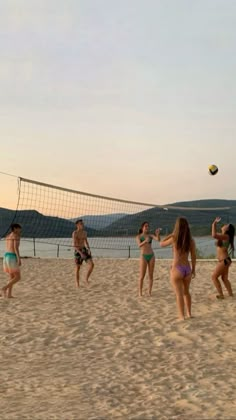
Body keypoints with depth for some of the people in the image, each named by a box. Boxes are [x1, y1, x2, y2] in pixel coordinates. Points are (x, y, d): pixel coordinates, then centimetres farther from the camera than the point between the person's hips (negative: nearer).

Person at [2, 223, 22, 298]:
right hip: (12, 258, -9)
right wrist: (19, 259, -19)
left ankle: (9, 294, 6)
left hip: (6, 257, 9)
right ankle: (4, 288, -17)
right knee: (18, 277, -2)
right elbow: (16, 248, -18)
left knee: (12, 277, 14)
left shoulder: (8, 236, 18)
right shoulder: (16, 236, -8)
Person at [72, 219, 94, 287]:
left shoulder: (84, 232, 9)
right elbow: (74, 245, -18)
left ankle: (87, 278, 11)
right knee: (78, 268, 3)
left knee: (91, 264, -10)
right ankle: (77, 284, 16)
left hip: (85, 250, 5)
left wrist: (89, 249, -1)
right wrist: (81, 253, -26)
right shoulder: (75, 233, -13)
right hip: (78, 251, -5)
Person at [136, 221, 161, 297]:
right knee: (142, 276, -5)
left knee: (151, 275, 3)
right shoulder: (138, 236, 1)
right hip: (143, 257, -3)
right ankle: (140, 293, 3)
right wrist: (145, 241, -39)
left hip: (151, 256, 3)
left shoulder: (150, 235, 11)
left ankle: (149, 293, 11)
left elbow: (158, 239, -8)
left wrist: (158, 234, -29)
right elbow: (139, 245, -18)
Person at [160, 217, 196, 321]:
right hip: (187, 269, 4)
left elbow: (161, 244, 7)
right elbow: (193, 257, 4)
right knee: (186, 292, 23)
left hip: (176, 269, -4)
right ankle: (189, 313, 30)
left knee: (179, 294, 2)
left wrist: (171, 234, 10)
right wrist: (193, 270, 14)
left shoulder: (174, 239, -10)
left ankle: (182, 316, 0)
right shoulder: (191, 240, 0)